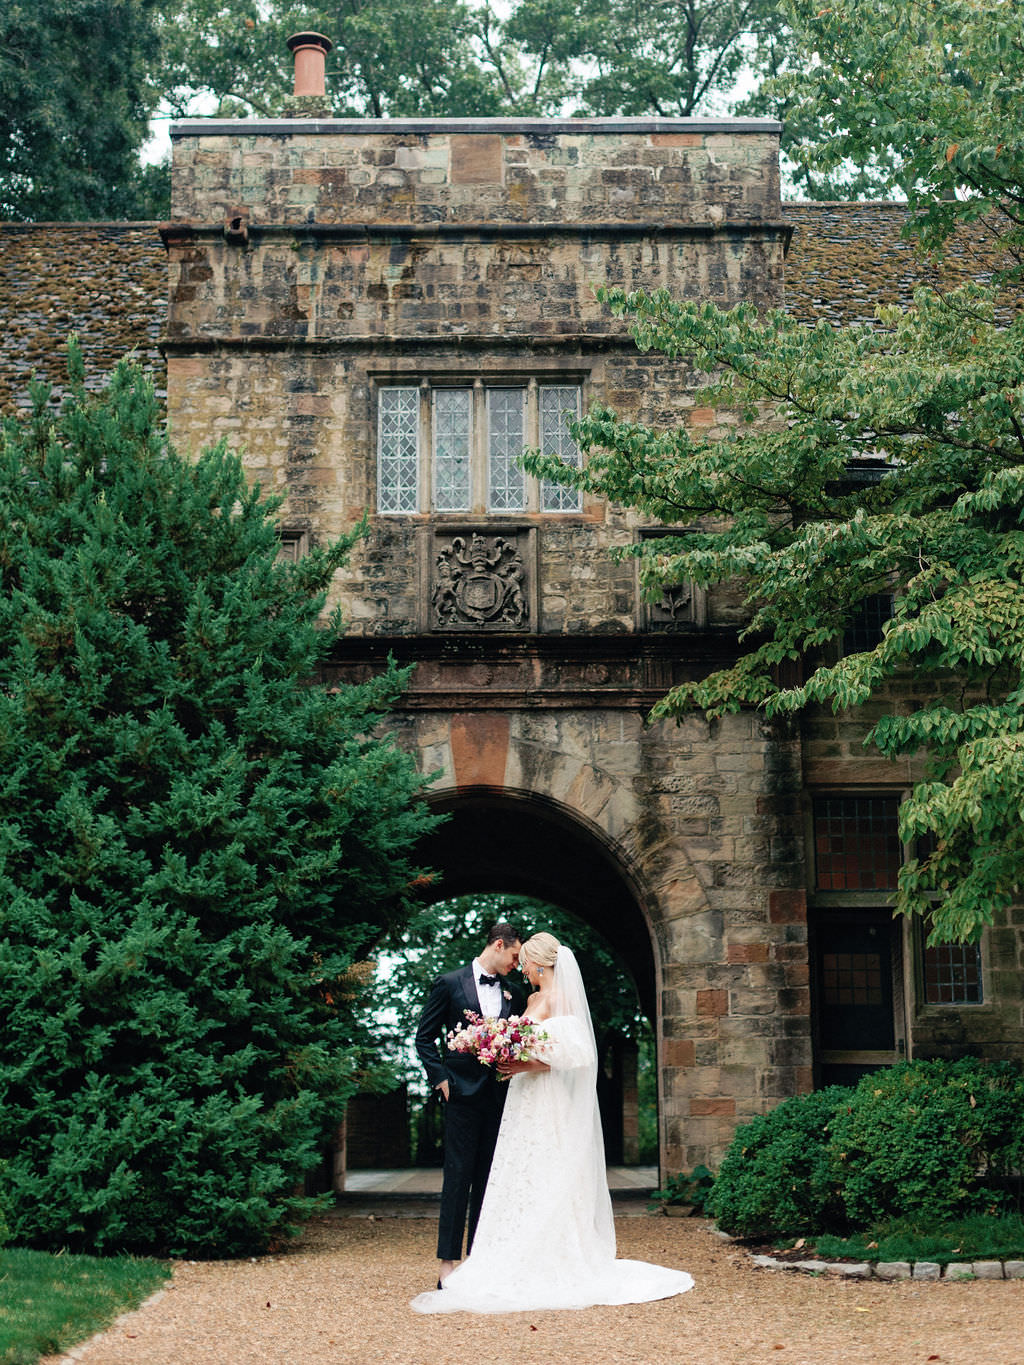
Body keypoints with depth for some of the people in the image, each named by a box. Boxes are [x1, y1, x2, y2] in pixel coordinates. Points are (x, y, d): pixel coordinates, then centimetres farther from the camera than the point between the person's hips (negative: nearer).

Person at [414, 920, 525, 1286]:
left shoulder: (513, 994, 13)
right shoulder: (449, 984, 0)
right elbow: (424, 1038, 2)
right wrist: (441, 1079, -6)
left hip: (500, 1096, 5)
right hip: (463, 1092, -5)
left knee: (489, 1179, 7)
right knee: (458, 1177, -5)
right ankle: (448, 1264, -2)